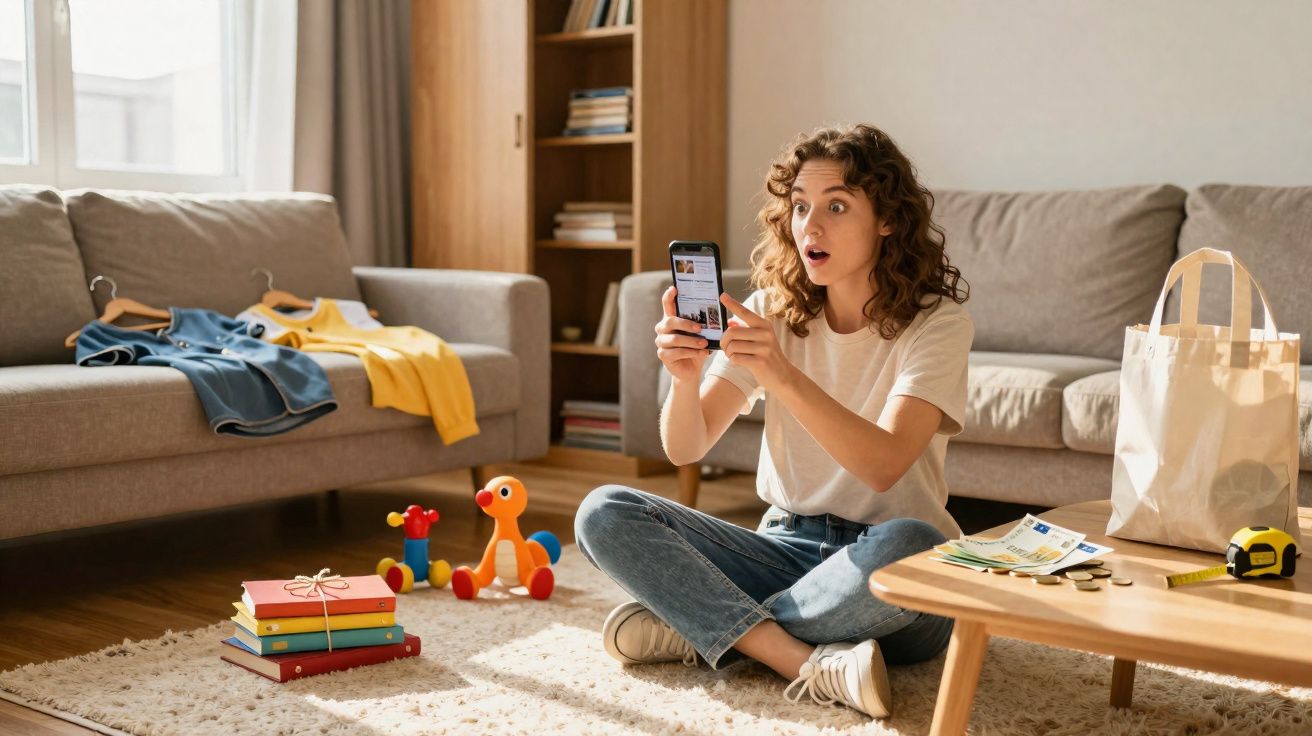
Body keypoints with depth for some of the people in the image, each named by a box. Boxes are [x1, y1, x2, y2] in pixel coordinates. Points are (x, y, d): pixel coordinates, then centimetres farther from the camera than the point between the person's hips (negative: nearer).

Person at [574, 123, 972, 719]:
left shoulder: (936, 323, -9)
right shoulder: (773, 311, 3)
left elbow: (884, 464, -25)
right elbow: (685, 449, -5)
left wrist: (783, 376, -38)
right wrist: (685, 376, -27)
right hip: (788, 546, 4)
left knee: (904, 546, -40)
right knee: (604, 514, -14)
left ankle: (703, 629, -17)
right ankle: (806, 663, -27)